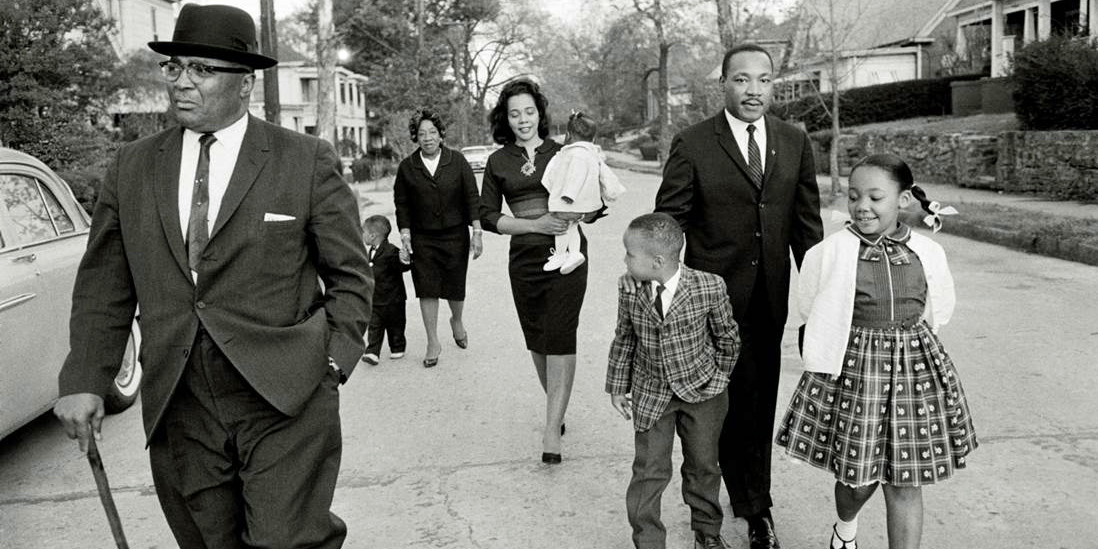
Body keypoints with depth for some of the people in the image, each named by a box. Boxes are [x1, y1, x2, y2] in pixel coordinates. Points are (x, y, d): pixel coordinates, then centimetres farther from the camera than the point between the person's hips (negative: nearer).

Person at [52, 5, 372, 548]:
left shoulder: (308, 161, -1)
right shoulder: (131, 167, 9)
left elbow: (349, 275, 3)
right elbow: (103, 289, 12)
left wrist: (335, 361, -7)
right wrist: (84, 380, 3)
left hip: (286, 400, -3)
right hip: (177, 408, 4)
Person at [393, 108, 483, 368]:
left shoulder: (457, 161, -2)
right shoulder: (407, 167, 1)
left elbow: (472, 197, -2)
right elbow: (402, 204, 5)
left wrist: (477, 232, -7)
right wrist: (405, 235, -4)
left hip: (455, 236, 0)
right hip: (422, 239, 0)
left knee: (455, 287, 7)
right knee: (427, 289, -2)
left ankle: (457, 321, 39)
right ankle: (433, 342, 9)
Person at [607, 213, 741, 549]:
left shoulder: (709, 287, -18)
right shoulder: (628, 291, -11)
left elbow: (727, 338, -3)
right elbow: (623, 340, 2)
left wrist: (717, 380, 0)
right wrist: (618, 387, 5)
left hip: (700, 391, -1)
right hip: (651, 393, 1)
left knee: (703, 465, 16)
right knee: (649, 471, 1)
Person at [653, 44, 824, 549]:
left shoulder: (795, 143, 5)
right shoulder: (692, 145, -7)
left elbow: (807, 223, 9)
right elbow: (668, 223, -5)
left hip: (770, 299, 4)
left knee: (761, 404, 13)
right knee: (732, 403, 4)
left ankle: (753, 503, 32)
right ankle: (755, 506, 22)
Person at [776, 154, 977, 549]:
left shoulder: (929, 254, -2)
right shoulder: (829, 253, -10)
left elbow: (937, 314, 14)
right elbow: (811, 312, 5)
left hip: (915, 371, 2)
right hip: (850, 371, -2)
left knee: (905, 483, 6)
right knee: (857, 477, 9)